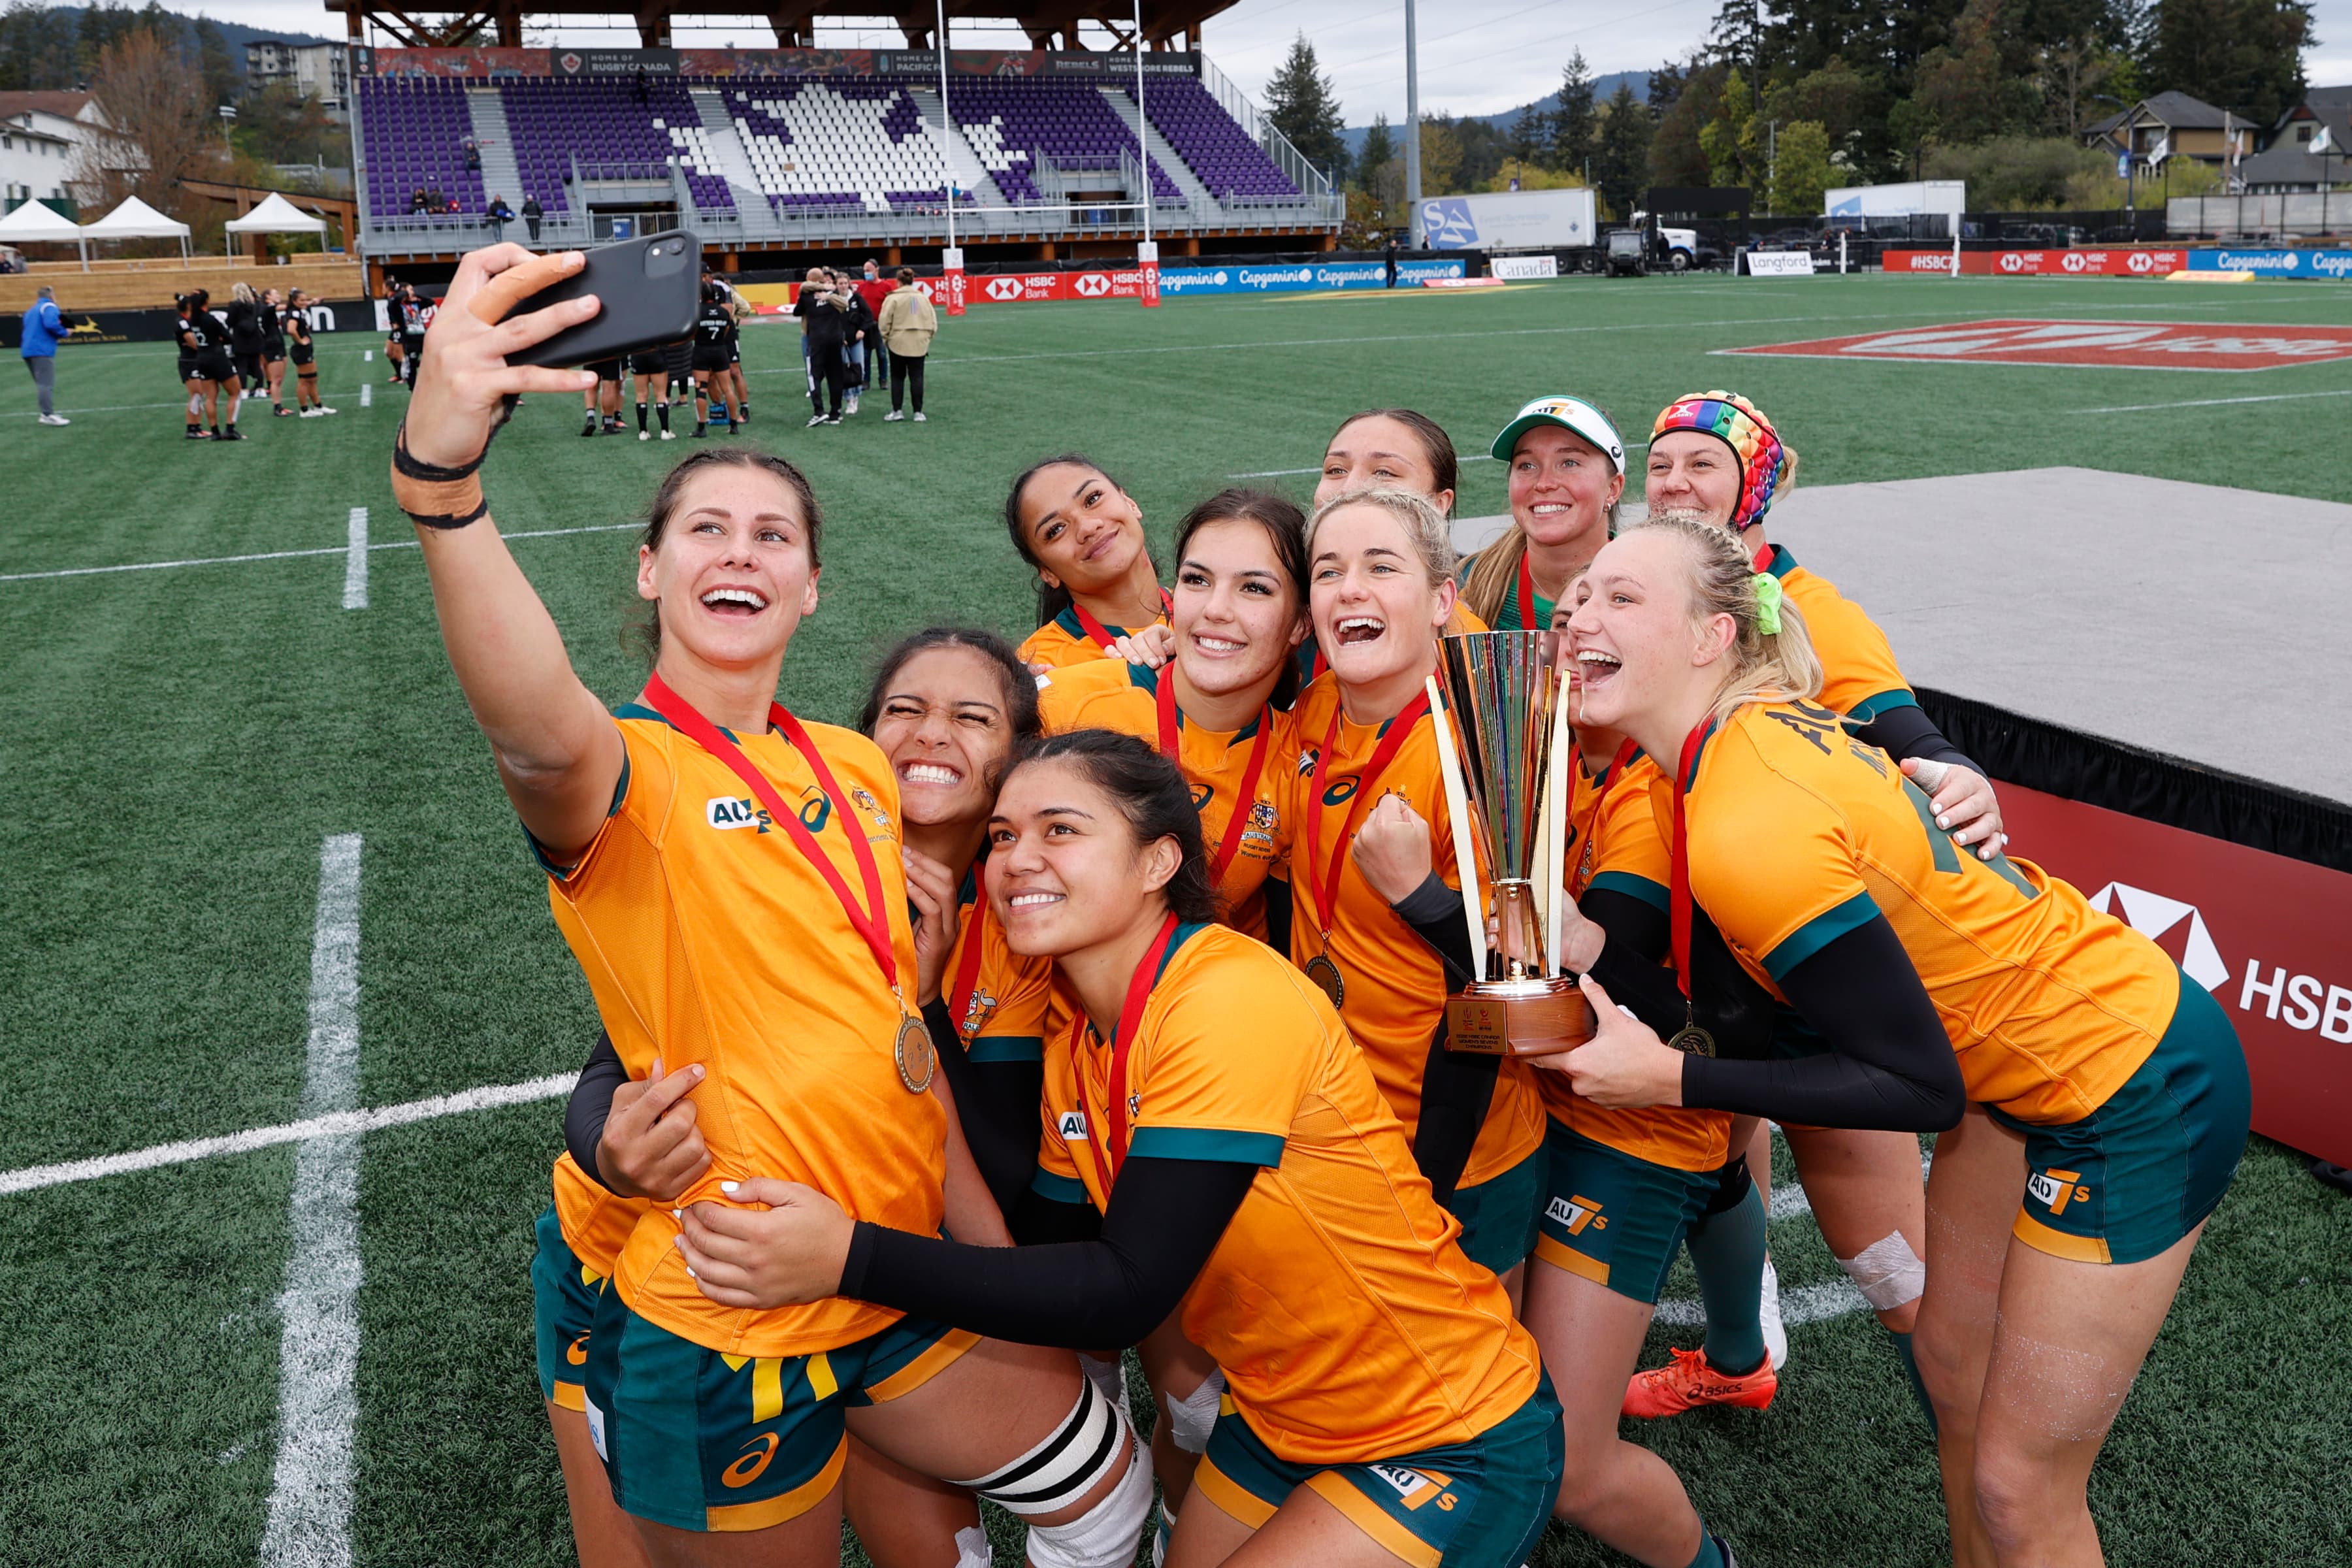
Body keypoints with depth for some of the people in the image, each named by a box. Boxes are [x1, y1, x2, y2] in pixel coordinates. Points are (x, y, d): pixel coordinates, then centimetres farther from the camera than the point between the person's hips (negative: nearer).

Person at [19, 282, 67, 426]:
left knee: (42, 383, 13)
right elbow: (51, 323, -20)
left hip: (28, 350, 9)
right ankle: (49, 415, -21)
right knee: (46, 383, -14)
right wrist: (64, 332, -5)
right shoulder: (49, 307, -2)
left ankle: (46, 413, 13)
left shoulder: (31, 311, 25)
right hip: (42, 350, -9)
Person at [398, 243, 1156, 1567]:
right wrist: (442, 475, -58)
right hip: (723, 1331, -6)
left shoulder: (859, 768, 4)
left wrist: (987, 1234, 8)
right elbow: (540, 733, -41)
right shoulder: (621, 773, -15)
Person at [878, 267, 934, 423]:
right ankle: (918, 412, 3)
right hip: (919, 344, 2)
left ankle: (897, 411, 6)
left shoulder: (893, 299, -6)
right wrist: (928, 337, 15)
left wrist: (885, 338, 5)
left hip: (898, 343, -2)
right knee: (917, 377, 5)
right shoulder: (923, 298, 5)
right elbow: (933, 322, 6)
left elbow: (885, 323, -8)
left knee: (897, 377, 7)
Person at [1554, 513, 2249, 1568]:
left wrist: (1671, 1079, -22)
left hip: (2138, 1097, -8)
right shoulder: (1763, 725, -6)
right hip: (2021, 1058, 9)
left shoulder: (1752, 830, -32)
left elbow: (1920, 1086, -24)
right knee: (1954, 1366, 20)